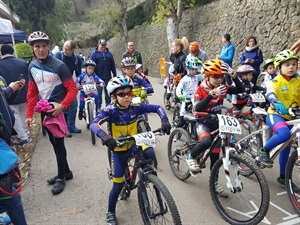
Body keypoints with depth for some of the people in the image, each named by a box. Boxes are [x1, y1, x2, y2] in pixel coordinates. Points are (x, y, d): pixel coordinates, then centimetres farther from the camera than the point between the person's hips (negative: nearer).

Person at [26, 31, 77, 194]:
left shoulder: (58, 65, -16)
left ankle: (61, 177, 16)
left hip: (59, 109, -6)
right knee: (53, 142, 14)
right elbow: (32, 93, 7)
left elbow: (73, 89, -16)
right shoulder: (32, 67, 2)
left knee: (58, 143, 0)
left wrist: (62, 106, -27)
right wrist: (29, 115, 3)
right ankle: (66, 172, 30)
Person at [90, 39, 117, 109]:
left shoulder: (109, 54, 10)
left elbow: (113, 65, 11)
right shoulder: (94, 53, 0)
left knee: (108, 93, 10)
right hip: (98, 77, -3)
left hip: (108, 77, 3)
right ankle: (98, 107, 15)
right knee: (98, 93, 5)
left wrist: (115, 75, 9)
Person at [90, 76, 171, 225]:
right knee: (118, 184, 2)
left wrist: (164, 121, -26)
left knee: (150, 154, -29)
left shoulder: (136, 107, -14)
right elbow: (94, 124, -37)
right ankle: (111, 213, 28)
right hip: (118, 150, -2)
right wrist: (104, 136, -55)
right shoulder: (110, 110, -23)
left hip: (133, 145, 3)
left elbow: (157, 108, -9)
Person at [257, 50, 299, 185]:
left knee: (286, 148, 12)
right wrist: (277, 104, -50)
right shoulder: (275, 81, -12)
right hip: (275, 115, -5)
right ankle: (264, 151, -10)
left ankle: (283, 176, 28)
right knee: (284, 134, -35)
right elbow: (270, 94, -30)